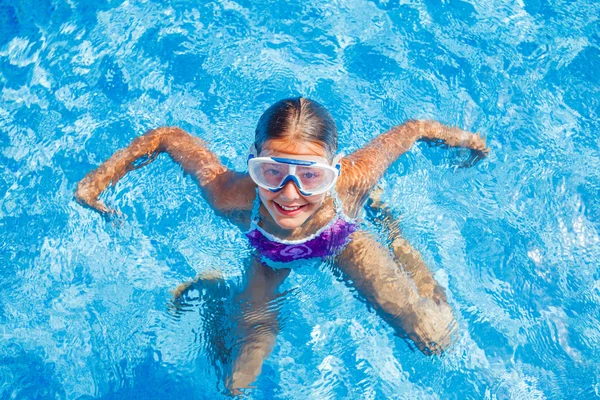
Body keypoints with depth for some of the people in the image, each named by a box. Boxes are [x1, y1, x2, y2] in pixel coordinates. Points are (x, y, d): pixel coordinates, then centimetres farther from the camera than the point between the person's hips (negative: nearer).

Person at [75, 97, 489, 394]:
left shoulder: (353, 180, -43)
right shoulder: (230, 195, -43)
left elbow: (413, 129, -23)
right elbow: (167, 136, -27)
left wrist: (463, 138, -5)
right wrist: (98, 179, -19)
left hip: (343, 244, 1)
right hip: (270, 261, 0)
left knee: (437, 339, 4)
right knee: (236, 382, 6)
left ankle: (382, 216, 21)